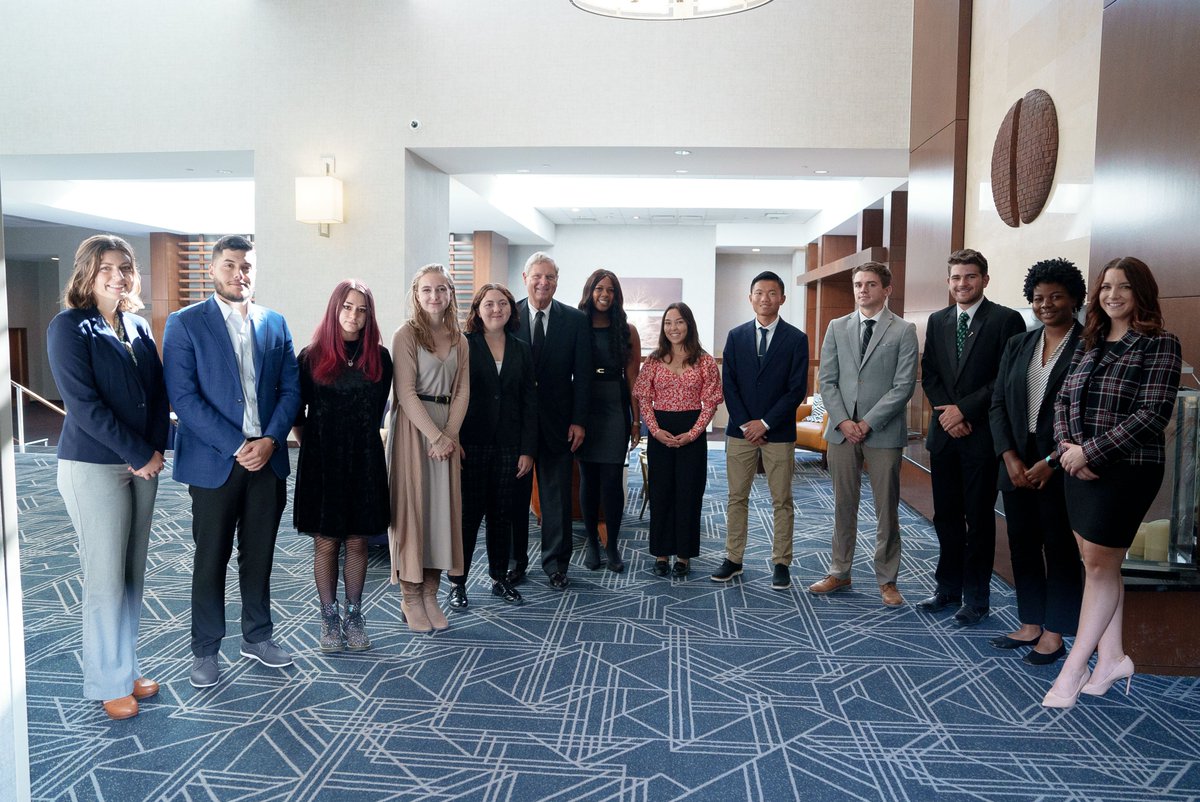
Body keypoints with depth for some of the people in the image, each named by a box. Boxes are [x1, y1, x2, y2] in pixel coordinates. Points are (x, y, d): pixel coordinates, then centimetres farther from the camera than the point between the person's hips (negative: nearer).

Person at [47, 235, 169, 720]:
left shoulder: (138, 327, 10)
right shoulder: (69, 327, -8)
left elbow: (159, 393, 8)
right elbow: (83, 403, -15)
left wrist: (156, 451, -5)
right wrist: (139, 454, -15)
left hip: (143, 464, 6)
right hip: (93, 467, -6)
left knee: (133, 574, 12)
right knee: (105, 578, 1)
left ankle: (126, 667, 26)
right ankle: (107, 682, 16)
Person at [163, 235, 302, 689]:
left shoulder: (275, 324, 8)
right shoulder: (185, 324, -4)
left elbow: (291, 389, 5)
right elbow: (183, 396, -11)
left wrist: (271, 439, -11)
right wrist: (236, 446, -17)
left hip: (267, 458, 4)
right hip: (214, 461, -3)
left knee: (259, 554, 13)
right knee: (211, 558, 8)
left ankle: (257, 637, 30)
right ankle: (205, 649, 23)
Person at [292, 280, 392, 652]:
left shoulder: (379, 358, 2)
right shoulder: (312, 356, -3)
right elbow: (296, 412, 6)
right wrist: (311, 446, 8)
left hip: (364, 461, 2)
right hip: (322, 461, -1)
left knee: (357, 541, 8)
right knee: (326, 542, 5)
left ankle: (354, 615, 21)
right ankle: (329, 617, 19)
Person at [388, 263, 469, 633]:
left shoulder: (458, 339, 12)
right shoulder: (407, 335, -4)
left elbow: (462, 390, 6)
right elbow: (406, 393, -11)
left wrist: (450, 434, -8)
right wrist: (434, 436, -16)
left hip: (447, 429, 5)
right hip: (413, 425, -5)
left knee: (442, 505, 5)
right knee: (412, 503, -1)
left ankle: (430, 593, 14)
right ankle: (410, 597, 9)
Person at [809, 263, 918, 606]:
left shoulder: (903, 331, -1)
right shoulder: (837, 327, 8)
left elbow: (904, 386, -8)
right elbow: (827, 380, 5)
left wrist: (868, 422, -13)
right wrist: (843, 421, -8)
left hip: (884, 432, -3)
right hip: (842, 429, 3)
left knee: (887, 509, 5)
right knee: (843, 505, 11)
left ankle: (887, 580, 17)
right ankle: (839, 572, 22)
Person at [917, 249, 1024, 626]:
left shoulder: (1006, 320, -5)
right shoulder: (938, 321, 11)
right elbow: (929, 374, 10)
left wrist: (964, 409, -13)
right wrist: (946, 412, -5)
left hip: (982, 434, -5)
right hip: (944, 433, 5)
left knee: (979, 518, 3)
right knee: (946, 515, 12)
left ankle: (976, 597, 14)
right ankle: (948, 587, 25)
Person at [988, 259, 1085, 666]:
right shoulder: (1017, 346, 10)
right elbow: (998, 404, 8)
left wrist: (1051, 462, -14)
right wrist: (1010, 457, -3)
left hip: (1061, 469, -5)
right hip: (1017, 465, 5)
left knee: (1061, 550, 5)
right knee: (1023, 546, 11)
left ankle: (1054, 635, 18)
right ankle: (1030, 625, 24)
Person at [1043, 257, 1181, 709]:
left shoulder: (1160, 345, -7)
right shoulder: (1089, 344, 11)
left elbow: (1153, 414, -15)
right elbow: (1063, 400, 9)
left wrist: (1090, 451, -17)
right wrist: (1066, 445, -9)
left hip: (1126, 468, -6)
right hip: (1080, 467, 6)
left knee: (1099, 564, -1)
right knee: (1096, 563, 11)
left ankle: (1073, 668, 7)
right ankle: (1111, 657, 23)